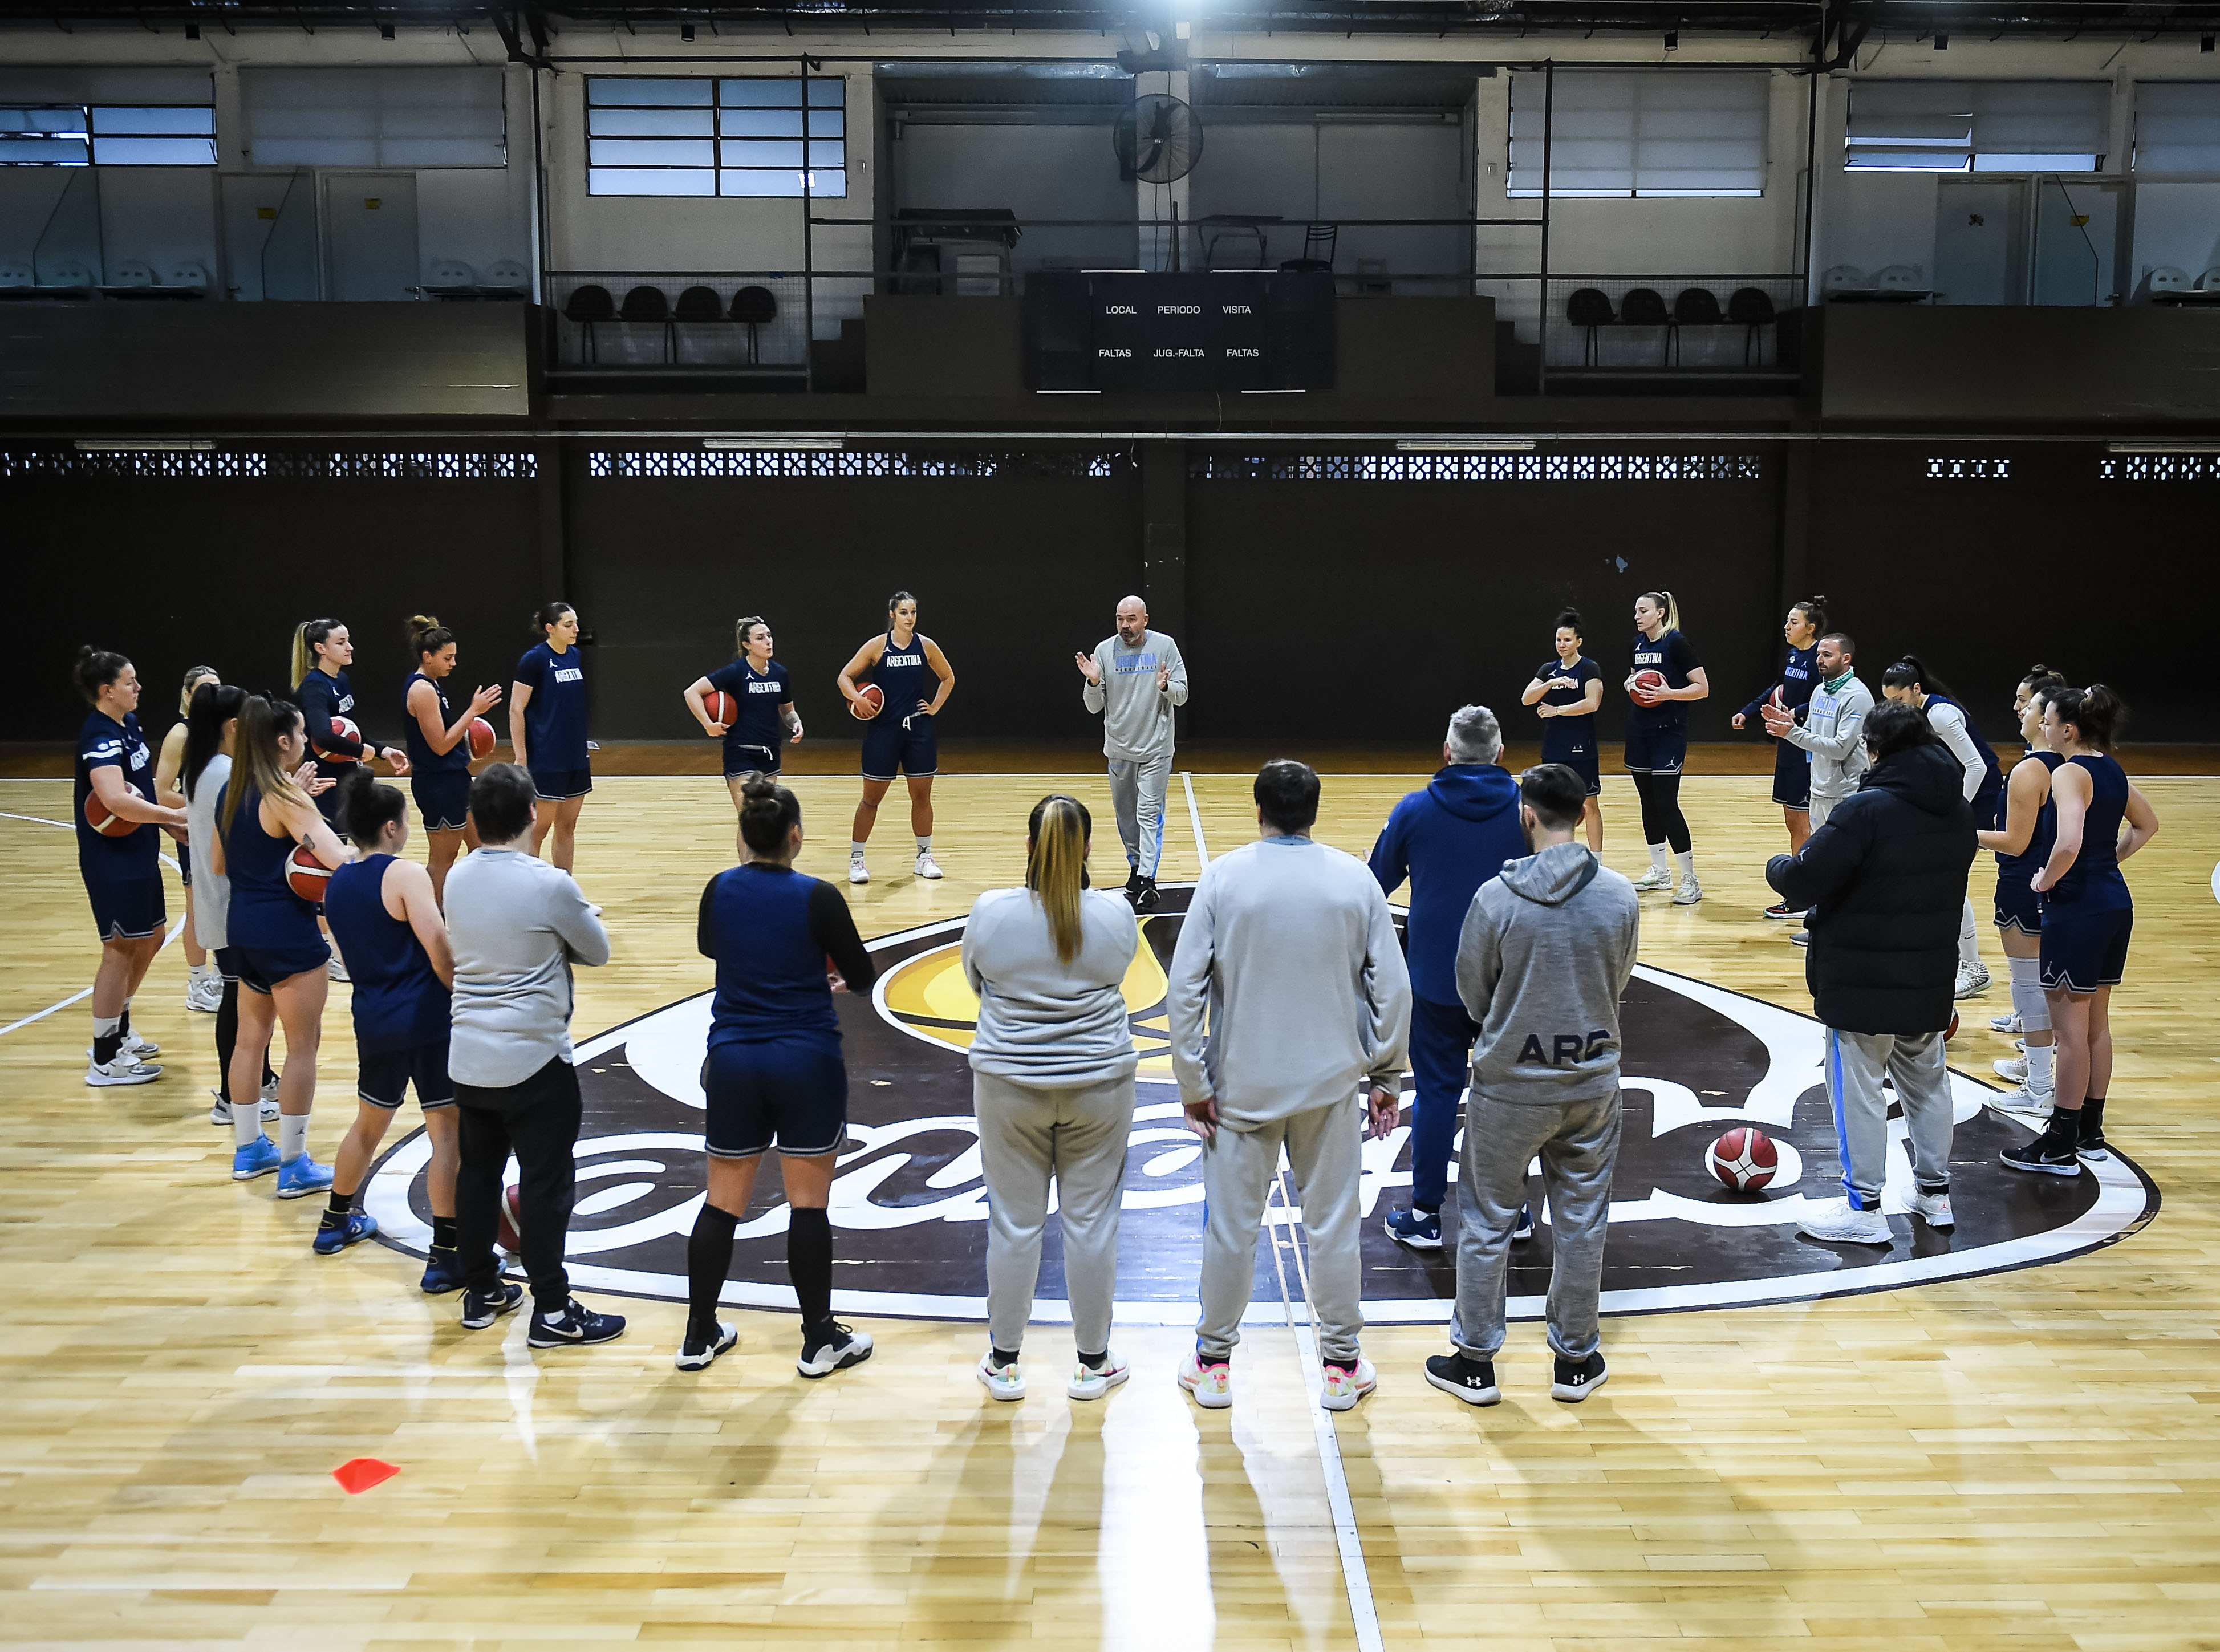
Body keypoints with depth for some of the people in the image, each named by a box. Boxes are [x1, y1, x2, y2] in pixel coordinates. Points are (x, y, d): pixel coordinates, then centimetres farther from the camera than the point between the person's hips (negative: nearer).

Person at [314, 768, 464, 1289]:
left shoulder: (336, 885, 9)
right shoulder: (405, 875, -14)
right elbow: (438, 946, -18)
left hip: (373, 1021, 8)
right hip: (426, 1018, -8)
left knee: (369, 1121, 26)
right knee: (447, 1130, -2)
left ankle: (336, 1222, 44)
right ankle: (445, 1257, -3)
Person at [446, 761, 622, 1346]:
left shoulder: (457, 878, 2)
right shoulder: (550, 885, -17)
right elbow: (597, 952, -3)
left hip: (469, 1057, 6)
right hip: (533, 1061, -6)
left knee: (477, 1172, 17)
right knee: (546, 1183, 2)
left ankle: (481, 1293, 29)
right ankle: (552, 1310, 9)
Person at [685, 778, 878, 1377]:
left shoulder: (719, 891, -2)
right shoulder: (818, 897, -13)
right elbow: (862, 976, -3)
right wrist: (829, 971, 20)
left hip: (733, 1060, 4)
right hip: (807, 1063, -3)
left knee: (722, 1202, 13)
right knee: (808, 1204, 5)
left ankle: (698, 1337, 22)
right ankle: (820, 1340, 16)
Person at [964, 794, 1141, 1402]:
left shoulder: (990, 913, -11)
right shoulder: (1116, 915, -10)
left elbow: (975, 982, 5)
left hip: (1009, 1084, 0)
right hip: (1099, 1083, 0)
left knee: (1014, 1223, 10)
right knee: (1090, 1221, 10)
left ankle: (1004, 1363, 22)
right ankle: (1093, 1363, 22)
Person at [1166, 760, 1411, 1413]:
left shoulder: (1223, 877, -7)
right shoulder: (1357, 880, -3)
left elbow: (1185, 987, -10)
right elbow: (1392, 989, -2)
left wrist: (1193, 1084, -3)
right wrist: (1386, 1078, 7)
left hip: (1241, 1086, -1)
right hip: (1332, 1083, 1)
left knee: (1230, 1226, 10)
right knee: (1333, 1225, 12)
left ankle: (1213, 1364, 23)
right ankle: (1342, 1365, 23)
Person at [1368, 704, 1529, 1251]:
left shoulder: (1415, 810, -7)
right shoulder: (1526, 807, -5)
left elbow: (1378, 883, 3)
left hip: (1435, 977, -1)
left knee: (1436, 1092, 7)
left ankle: (1425, 1215, 13)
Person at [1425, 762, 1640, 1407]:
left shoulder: (1497, 898, -17)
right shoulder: (1621, 896, -9)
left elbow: (1473, 996, -5)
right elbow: (1618, 985, 4)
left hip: (1509, 1087, -2)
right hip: (1592, 1082, 3)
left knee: (1486, 1223, 12)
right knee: (1581, 1223, 16)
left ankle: (1474, 1361, 22)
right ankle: (1576, 1360, 28)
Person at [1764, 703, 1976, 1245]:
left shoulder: (1866, 810, -21)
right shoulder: (1959, 811, 5)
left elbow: (1801, 882, -21)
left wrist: (1778, 866, -1)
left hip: (1862, 979, -7)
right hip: (1932, 975, 8)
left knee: (1858, 1087, 4)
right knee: (1927, 1080, 21)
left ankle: (1863, 1207, 10)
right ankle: (1935, 1191, 33)